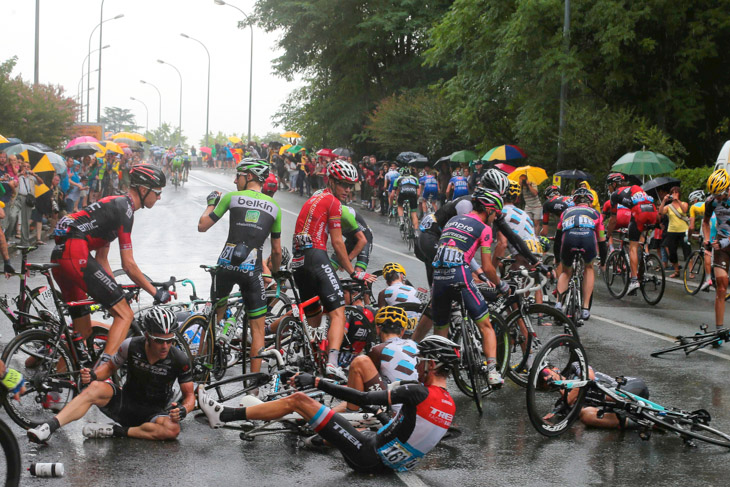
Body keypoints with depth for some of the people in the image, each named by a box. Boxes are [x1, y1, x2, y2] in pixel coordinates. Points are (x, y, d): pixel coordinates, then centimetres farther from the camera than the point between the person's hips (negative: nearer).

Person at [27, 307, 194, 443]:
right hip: (125, 403, 1)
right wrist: (92, 375, -15)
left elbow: (189, 395, -6)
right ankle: (49, 427, -38)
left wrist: (182, 410, -29)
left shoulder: (180, 360, -15)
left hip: (155, 412, -1)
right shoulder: (131, 346, -12)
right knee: (96, 387, -30)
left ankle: (116, 431, -26)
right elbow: (111, 366, 6)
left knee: (172, 430, -37)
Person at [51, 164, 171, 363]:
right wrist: (156, 292, 1)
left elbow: (101, 259, 26)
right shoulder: (124, 209, -5)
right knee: (125, 315, -7)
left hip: (59, 256, 10)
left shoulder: (114, 205, 25)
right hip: (76, 255, -10)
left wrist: (115, 289, 24)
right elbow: (128, 265, -7)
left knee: (83, 332, 19)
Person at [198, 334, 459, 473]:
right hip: (392, 462, 8)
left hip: (368, 456, -8)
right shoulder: (450, 405, 3)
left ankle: (224, 415, -3)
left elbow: (364, 399, -23)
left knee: (298, 399, -8)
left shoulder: (419, 393, -21)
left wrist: (317, 382, -19)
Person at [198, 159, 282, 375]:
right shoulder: (274, 207, 10)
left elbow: (202, 226, 7)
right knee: (258, 328, 8)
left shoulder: (232, 197, 4)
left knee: (214, 318, 18)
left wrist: (211, 202, 23)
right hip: (252, 271, 0)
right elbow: (277, 251, 13)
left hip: (226, 266, 0)